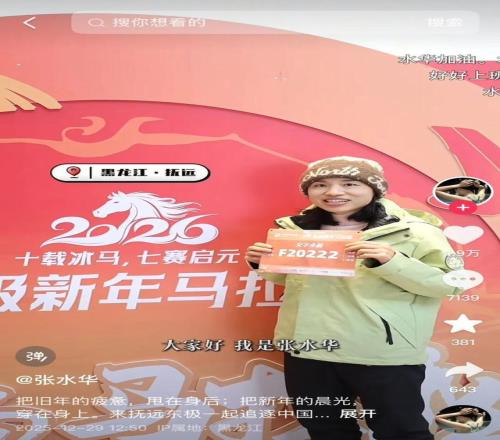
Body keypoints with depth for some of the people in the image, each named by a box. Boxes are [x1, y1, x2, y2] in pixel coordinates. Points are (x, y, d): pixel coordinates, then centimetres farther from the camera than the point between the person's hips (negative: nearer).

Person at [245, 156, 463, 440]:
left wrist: (391, 261, -27)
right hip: (307, 349, 5)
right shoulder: (295, 229, 4)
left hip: (383, 354, -4)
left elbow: (452, 284, -14)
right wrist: (263, 265, -3)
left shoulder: (412, 230, -10)